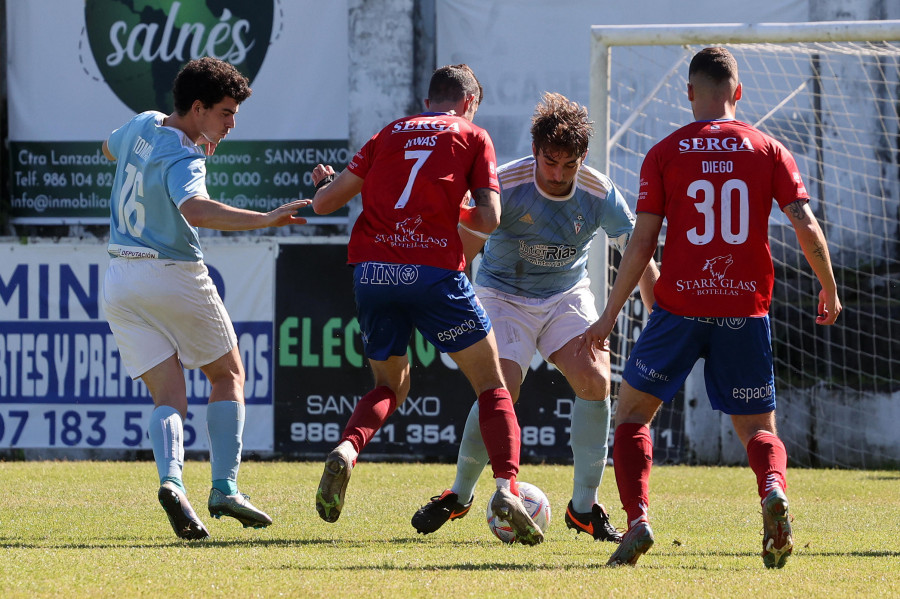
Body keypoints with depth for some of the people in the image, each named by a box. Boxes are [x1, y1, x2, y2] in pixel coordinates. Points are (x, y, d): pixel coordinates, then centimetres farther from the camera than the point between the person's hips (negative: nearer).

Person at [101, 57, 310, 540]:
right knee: (227, 376, 14)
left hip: (121, 281, 6)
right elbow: (197, 211, -42)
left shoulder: (143, 127, 4)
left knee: (169, 398, 2)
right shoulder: (183, 160, -20)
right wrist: (266, 219, -47)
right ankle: (224, 489, 4)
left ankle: (170, 479, -25)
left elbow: (109, 149, 29)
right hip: (175, 278, -6)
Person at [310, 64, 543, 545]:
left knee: (390, 385, 23)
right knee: (491, 383, 7)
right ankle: (506, 487, -13)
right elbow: (488, 219, 1)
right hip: (433, 268, -3)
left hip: (371, 270, 4)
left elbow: (324, 202, 17)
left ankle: (346, 451, -6)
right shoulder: (472, 136, 10)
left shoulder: (389, 134, 18)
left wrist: (324, 183, 39)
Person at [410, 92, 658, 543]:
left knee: (595, 380, -20)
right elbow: (461, 251, -15)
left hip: (567, 295, 2)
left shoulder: (599, 195, -16)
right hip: (505, 295, -2)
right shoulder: (506, 185, -23)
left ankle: (584, 506, -7)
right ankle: (459, 495, 7)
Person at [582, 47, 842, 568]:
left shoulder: (665, 154, 1)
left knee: (632, 414, 15)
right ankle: (773, 490, -22)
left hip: (680, 307, -1)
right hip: (746, 310, 1)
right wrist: (830, 290, 13)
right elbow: (806, 226, -2)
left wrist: (610, 314, 5)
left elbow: (642, 243, -2)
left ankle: (638, 519, -7)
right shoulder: (769, 150, 5)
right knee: (759, 428, 13)